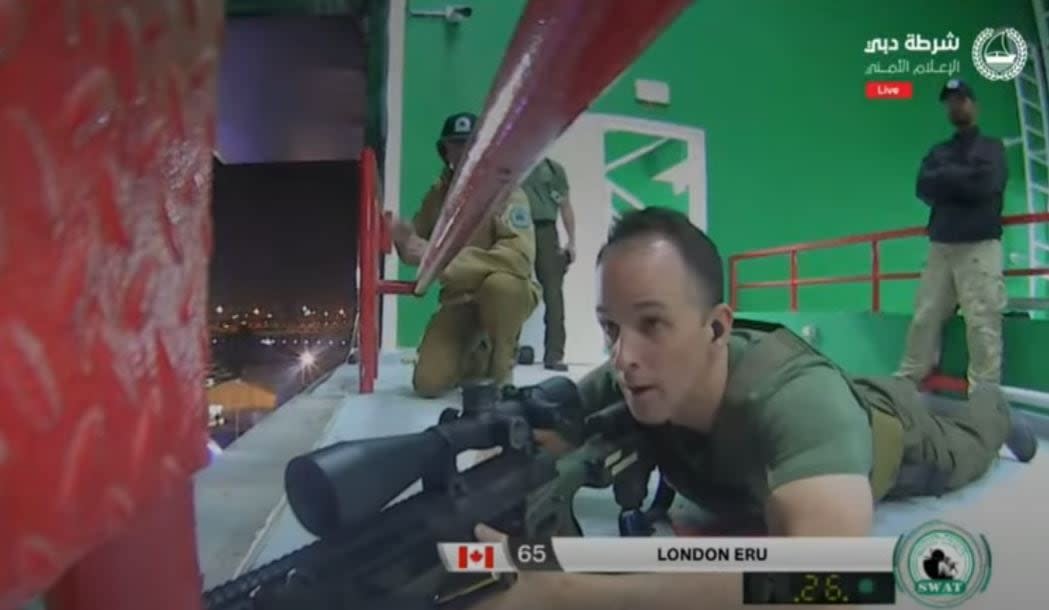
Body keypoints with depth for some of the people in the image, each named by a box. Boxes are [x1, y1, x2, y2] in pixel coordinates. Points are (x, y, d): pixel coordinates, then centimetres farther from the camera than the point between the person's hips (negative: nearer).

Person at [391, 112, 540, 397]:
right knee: (428, 384, -13)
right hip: (459, 299, 4)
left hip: (509, 293, -4)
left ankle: (502, 370, -13)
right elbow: (417, 251, 6)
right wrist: (404, 238, -20)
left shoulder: (506, 192, -17)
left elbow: (521, 256, -33)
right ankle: (476, 361, 23)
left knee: (498, 283, -41)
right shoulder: (437, 194, 1)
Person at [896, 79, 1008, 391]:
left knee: (982, 323, -11)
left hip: (980, 246, -4)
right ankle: (906, 381, 9)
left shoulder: (992, 147, 10)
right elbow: (924, 189, 3)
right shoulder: (938, 152, 20)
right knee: (924, 318, 2)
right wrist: (964, 179, -6)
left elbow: (985, 185, -9)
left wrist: (946, 178, 1)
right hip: (940, 246, 4)